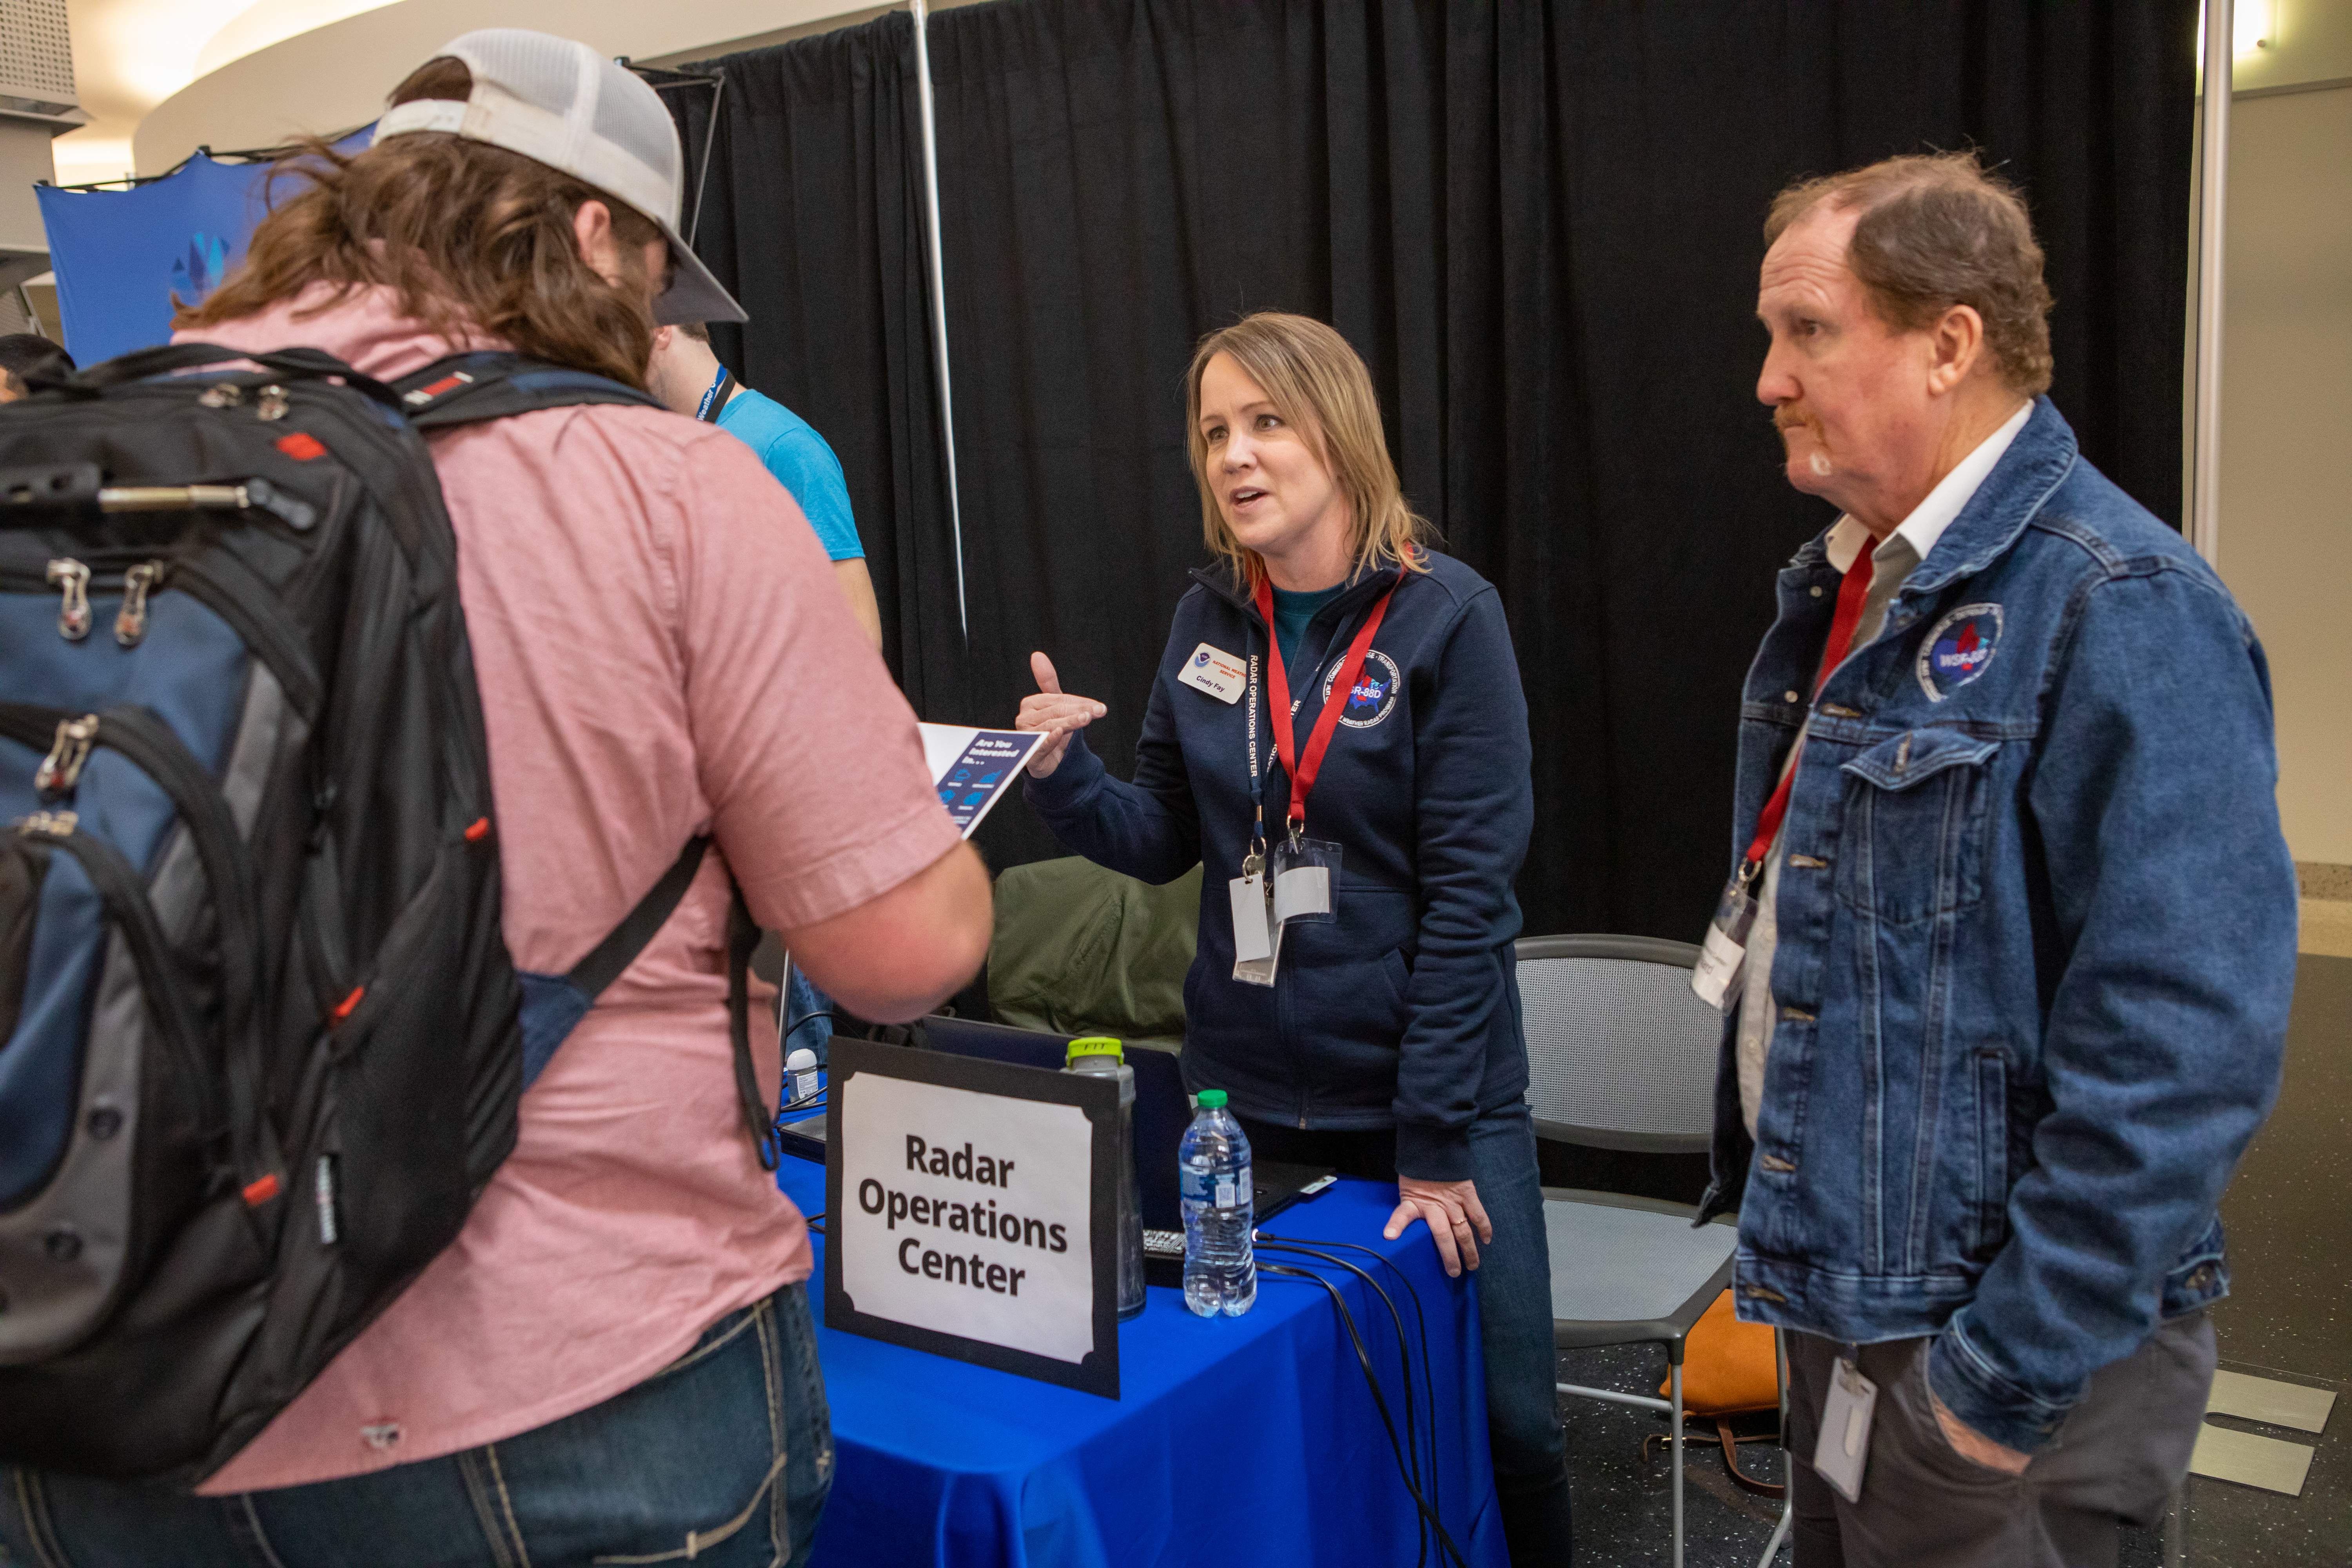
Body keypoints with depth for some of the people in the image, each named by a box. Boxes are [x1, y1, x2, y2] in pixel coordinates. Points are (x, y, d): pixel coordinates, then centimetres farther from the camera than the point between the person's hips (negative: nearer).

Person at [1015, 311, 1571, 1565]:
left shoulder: (1445, 617, -10)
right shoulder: (1208, 620, 4)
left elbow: (1467, 888, -13)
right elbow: (1166, 840, 8)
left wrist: (1434, 1138, -14)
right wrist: (1063, 776, -12)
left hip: (1432, 1090, -4)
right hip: (1247, 1096, 4)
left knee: (1506, 1424, 5)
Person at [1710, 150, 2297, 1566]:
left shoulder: (2122, 610, -21)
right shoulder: (1854, 588, 7)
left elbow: (2181, 1052, -25)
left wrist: (2010, 1378, -21)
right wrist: (1780, 1241, 16)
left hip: (1978, 1352, -8)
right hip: (1840, 1293, 8)